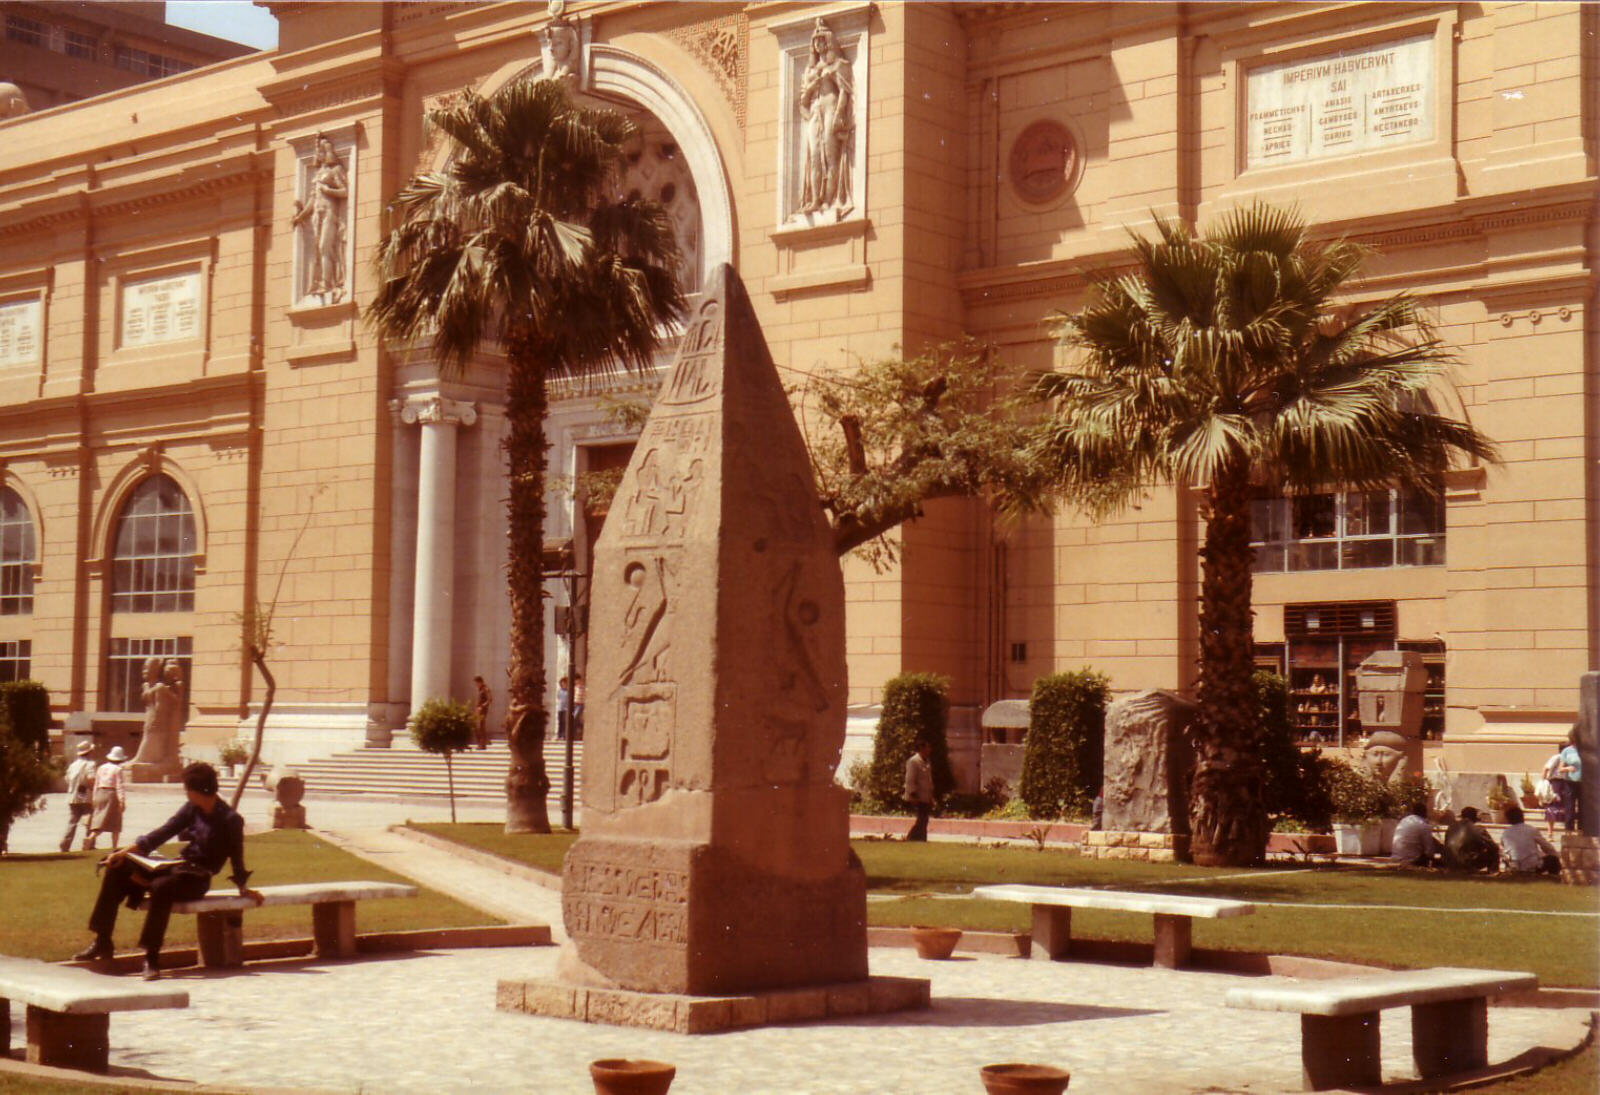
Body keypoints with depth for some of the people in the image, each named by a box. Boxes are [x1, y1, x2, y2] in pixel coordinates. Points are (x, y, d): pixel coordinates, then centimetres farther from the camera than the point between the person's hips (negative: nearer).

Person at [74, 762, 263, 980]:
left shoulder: (230, 820, -14)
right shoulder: (192, 808, 6)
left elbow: (236, 857, -5)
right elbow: (164, 832, 4)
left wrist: (243, 888, -1)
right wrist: (126, 851, -3)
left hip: (196, 879, -8)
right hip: (177, 867, 8)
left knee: (161, 887, -39)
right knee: (117, 870, -4)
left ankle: (152, 957, -34)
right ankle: (102, 942, -1)